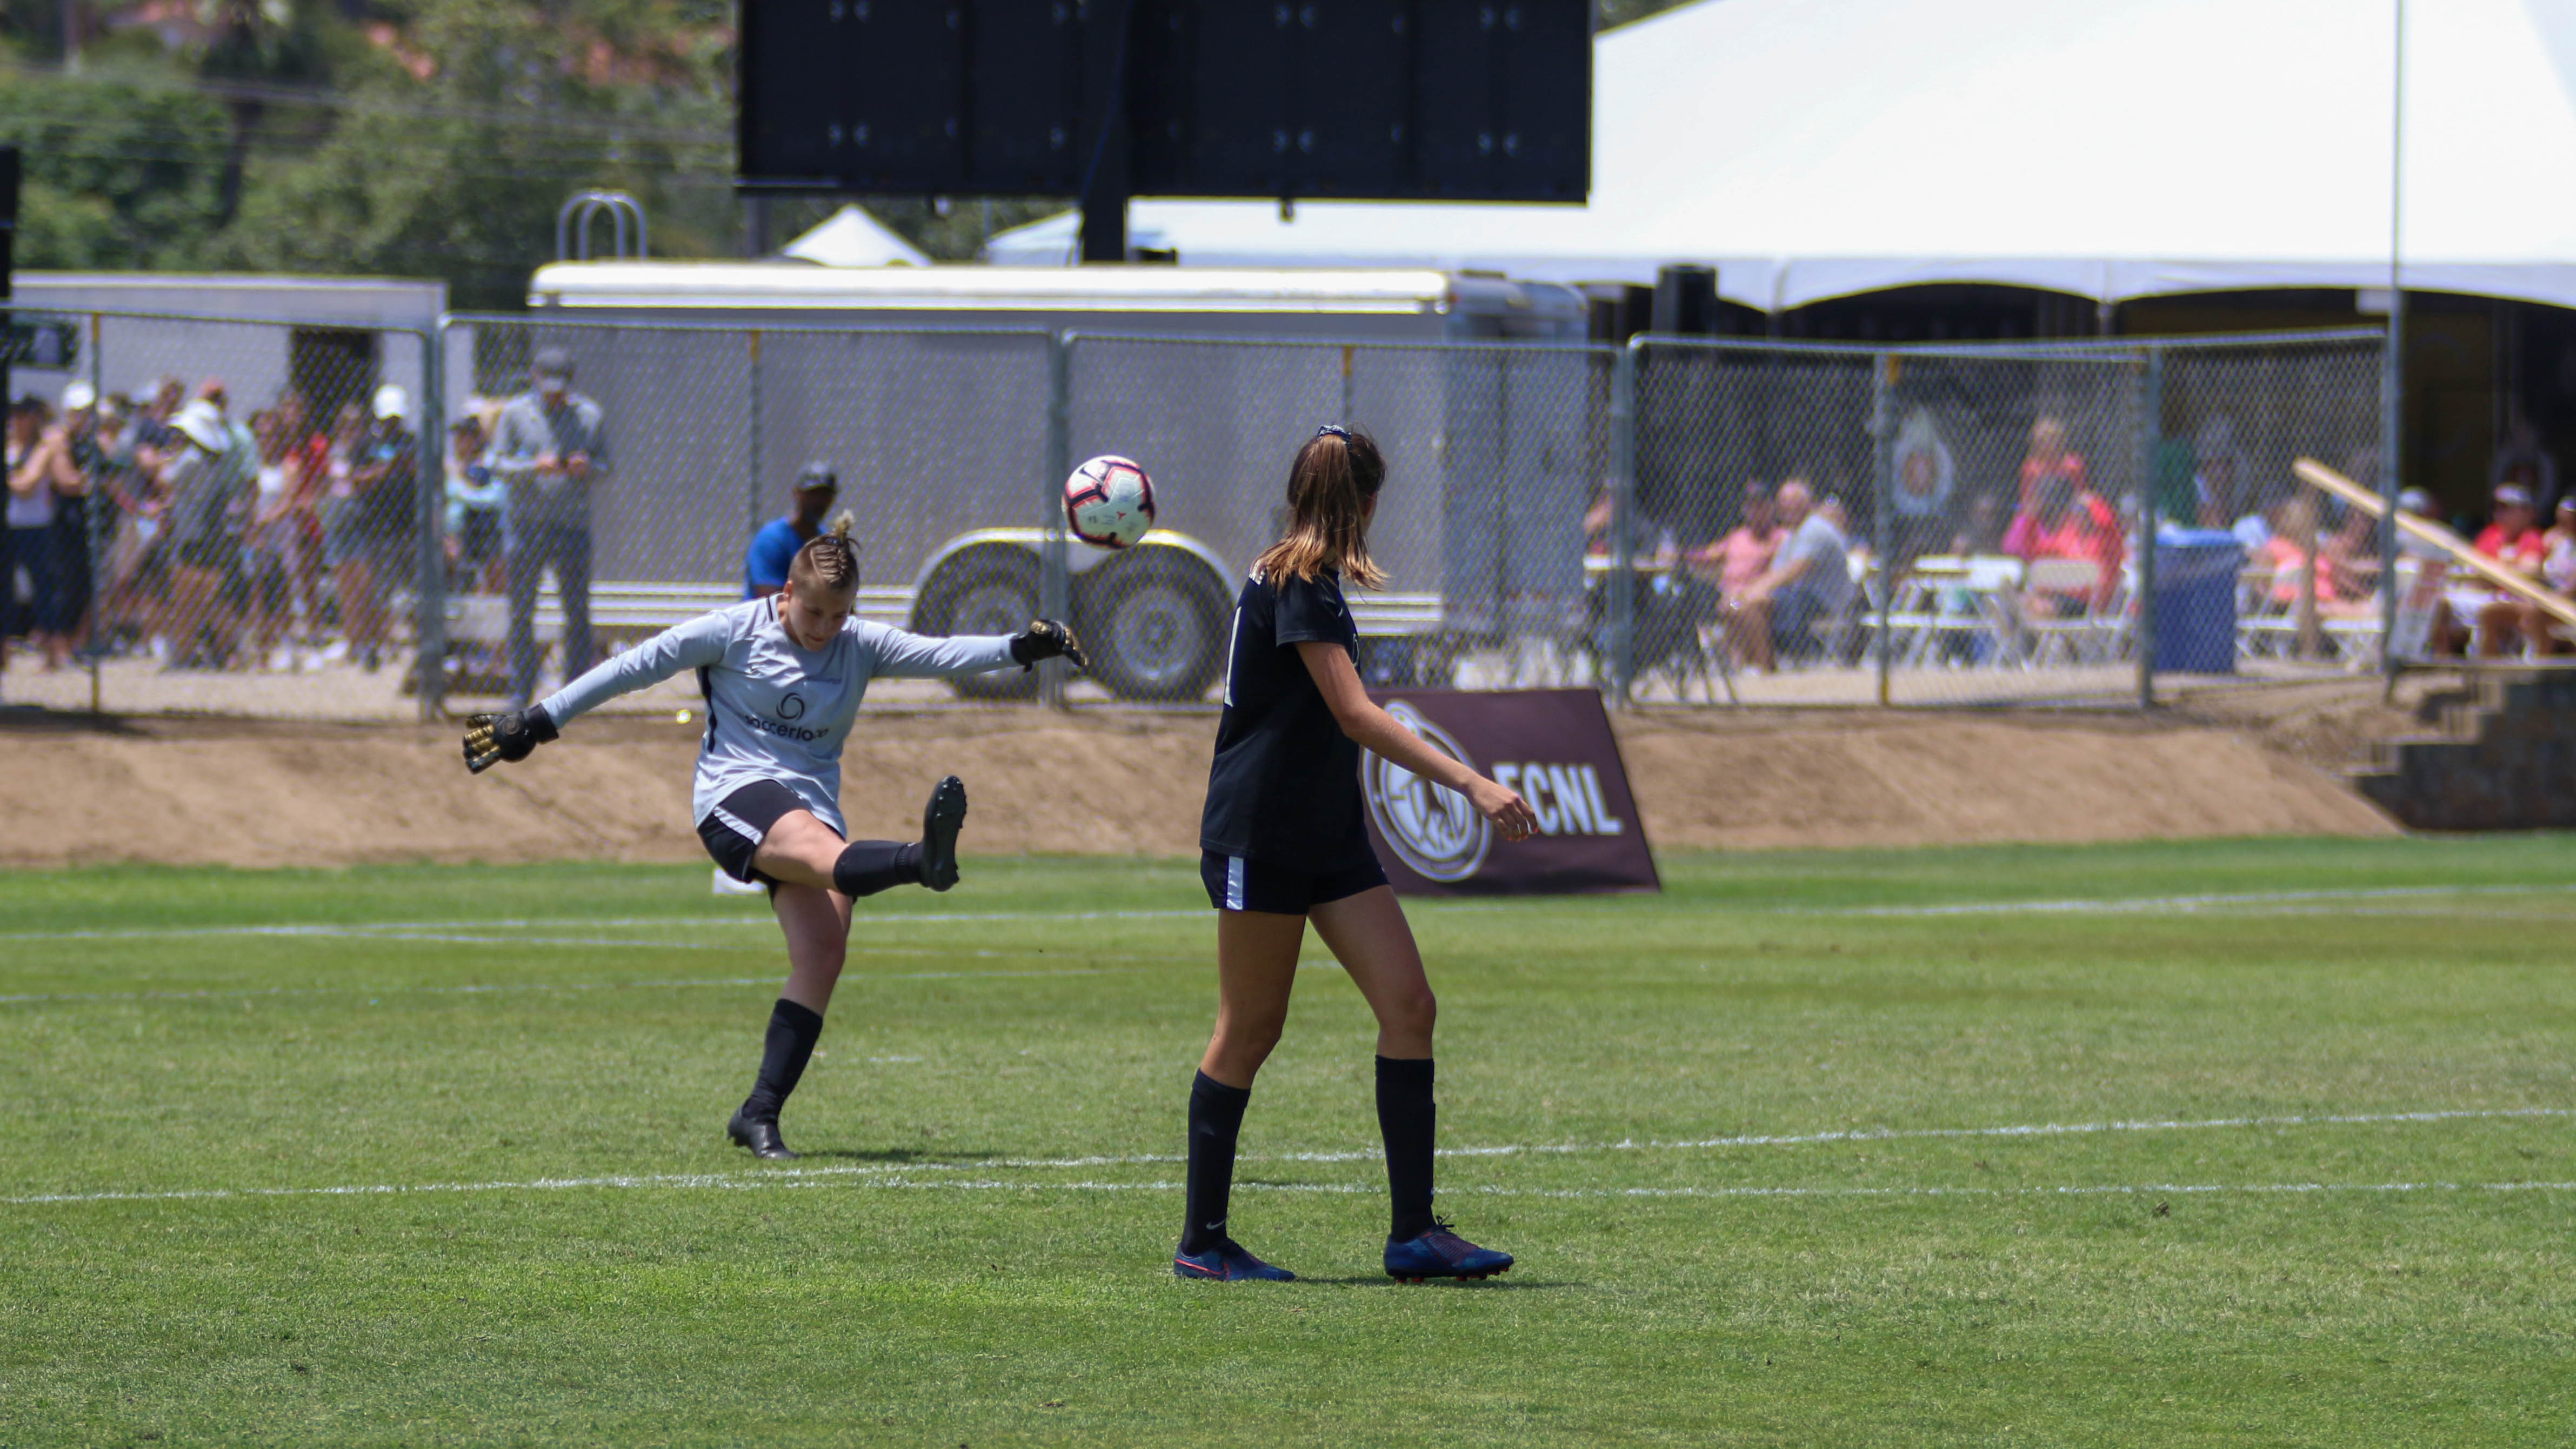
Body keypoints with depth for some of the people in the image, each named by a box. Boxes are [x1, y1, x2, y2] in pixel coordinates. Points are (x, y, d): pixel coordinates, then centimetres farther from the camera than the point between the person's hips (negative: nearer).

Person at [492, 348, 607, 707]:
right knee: (521, 613, 2)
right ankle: (520, 691, 9)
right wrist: (534, 467, -19)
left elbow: (605, 468, 9)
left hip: (573, 526, 1)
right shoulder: (516, 414, 3)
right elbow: (499, 465, -1)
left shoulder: (588, 415, 6)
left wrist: (588, 469, -14)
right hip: (525, 525, -1)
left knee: (578, 612, -1)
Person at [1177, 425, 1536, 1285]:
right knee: (1250, 1030, -2)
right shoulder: (1295, 584, -15)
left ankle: (1414, 1231, -4)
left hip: (1327, 837, 9)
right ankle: (1201, 1241, 8)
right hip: (1261, 837, -9)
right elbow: (1355, 714, -23)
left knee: (1409, 1004, -2)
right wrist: (1467, 783, -28)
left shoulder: (1305, 581, 15)